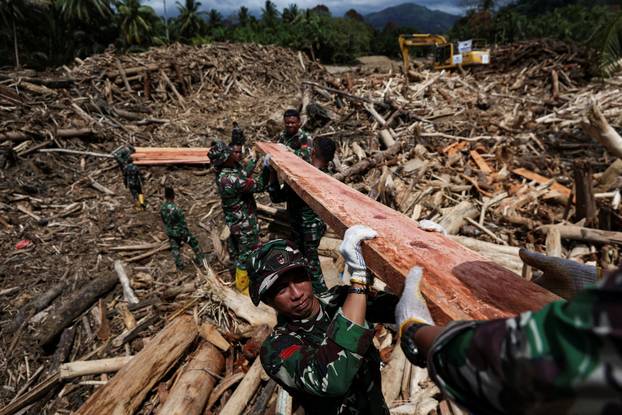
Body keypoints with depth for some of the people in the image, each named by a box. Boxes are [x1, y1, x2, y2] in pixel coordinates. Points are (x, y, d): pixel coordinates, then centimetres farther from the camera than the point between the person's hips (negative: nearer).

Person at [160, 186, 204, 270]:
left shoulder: (162, 208, -11)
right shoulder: (176, 209, -28)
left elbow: (163, 220, 5)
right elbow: (183, 223, -21)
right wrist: (185, 234, -9)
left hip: (170, 233, 5)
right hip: (181, 232, -4)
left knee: (174, 249, 19)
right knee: (193, 243, 16)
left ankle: (179, 265, 26)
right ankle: (200, 258, 29)